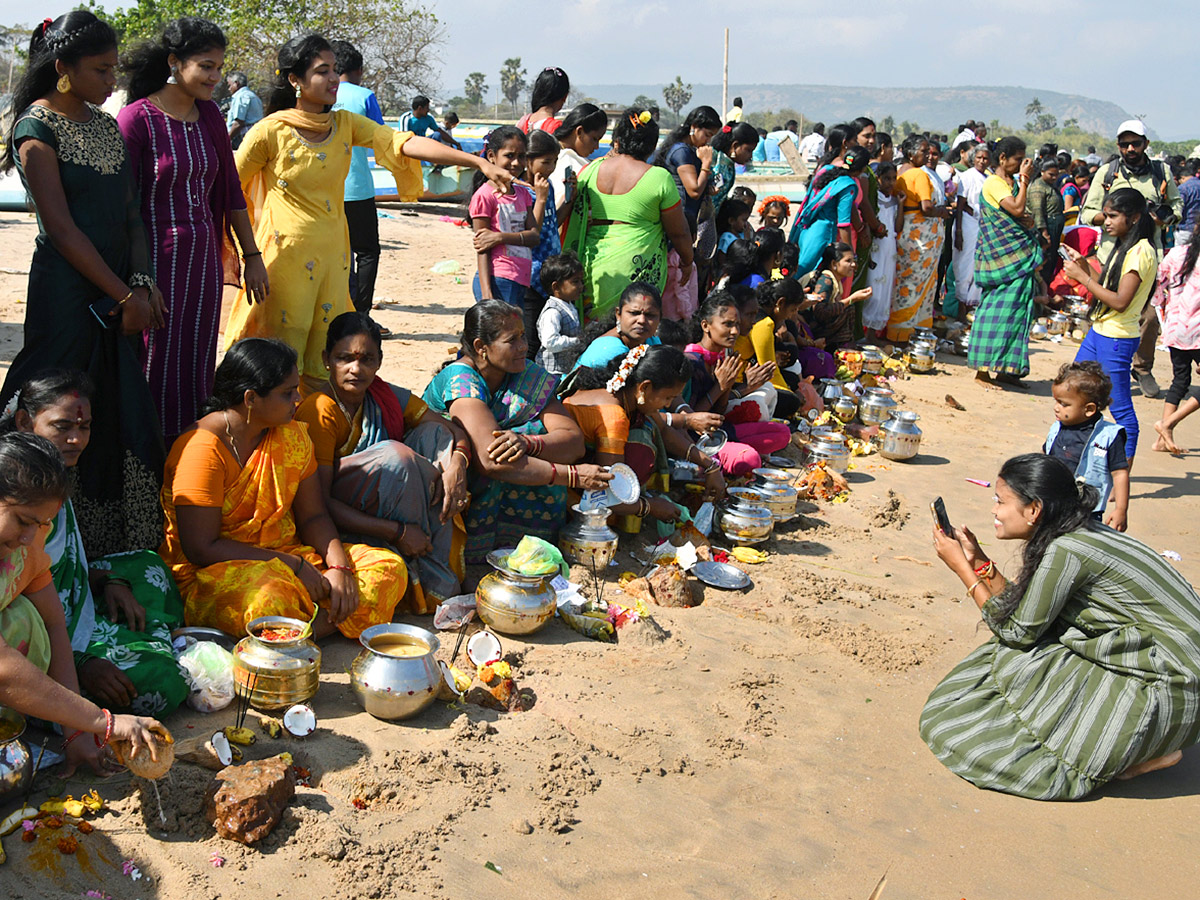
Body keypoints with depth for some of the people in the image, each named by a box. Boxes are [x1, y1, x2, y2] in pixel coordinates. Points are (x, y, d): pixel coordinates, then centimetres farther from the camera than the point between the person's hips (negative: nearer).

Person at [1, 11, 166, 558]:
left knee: (124, 413, 9)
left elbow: (131, 213, 11)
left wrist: (141, 281, -4)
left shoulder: (105, 125, 14)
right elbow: (62, 228, -13)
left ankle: (122, 545, 19)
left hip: (117, 292, 7)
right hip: (67, 292, -7)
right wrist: (125, 295, -13)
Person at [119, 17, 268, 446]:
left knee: (198, 363, 10)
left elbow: (230, 189, 14)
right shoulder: (138, 118, -10)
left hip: (205, 257, 6)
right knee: (157, 366, 2)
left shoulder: (209, 115, 8)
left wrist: (252, 255, 13)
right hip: (157, 260, -6)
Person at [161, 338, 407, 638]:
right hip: (212, 574, -7)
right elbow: (201, 548, -19)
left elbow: (313, 517, 9)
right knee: (269, 600, -42)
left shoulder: (293, 436, 6)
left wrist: (339, 566, -12)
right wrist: (294, 565, -20)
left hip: (285, 556, 7)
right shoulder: (201, 449, -15)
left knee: (389, 568, -12)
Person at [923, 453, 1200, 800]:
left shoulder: (1066, 550, -21)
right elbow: (1021, 612, 9)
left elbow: (1017, 632, -11)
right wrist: (979, 561, 8)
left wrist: (962, 568, -6)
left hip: (1166, 689, -9)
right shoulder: (1079, 535, 6)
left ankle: (1135, 756, -2)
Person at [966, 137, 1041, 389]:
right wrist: (1025, 180, -11)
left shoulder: (1012, 183, 18)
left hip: (1018, 257, 9)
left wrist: (1028, 221, -2)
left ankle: (1004, 369, 12)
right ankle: (982, 370, -5)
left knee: (1015, 310, 8)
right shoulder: (993, 183, -10)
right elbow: (1016, 209, -21)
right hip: (1003, 259, -9)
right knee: (999, 311, -9)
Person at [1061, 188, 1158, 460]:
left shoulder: (1141, 252, -16)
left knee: (1120, 408, -2)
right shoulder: (1123, 248, 13)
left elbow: (1120, 301, -22)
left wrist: (1083, 277, -18)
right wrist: (1085, 268, 4)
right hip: (1098, 332, 10)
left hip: (1118, 340, -10)